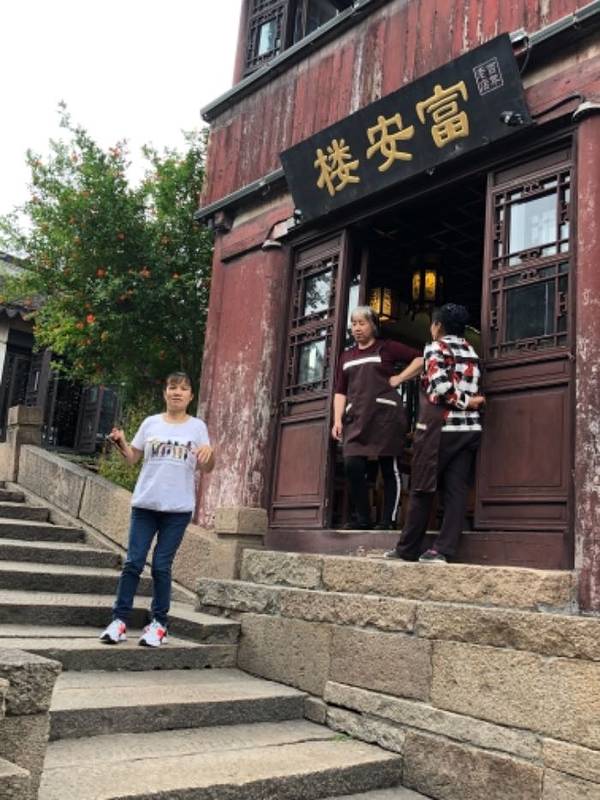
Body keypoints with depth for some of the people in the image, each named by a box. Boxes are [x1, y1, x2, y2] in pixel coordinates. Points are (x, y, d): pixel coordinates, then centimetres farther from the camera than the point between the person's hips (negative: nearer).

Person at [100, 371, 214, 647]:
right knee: (133, 562, 0)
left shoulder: (197, 427, 4)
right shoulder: (151, 423, 8)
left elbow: (206, 468, 3)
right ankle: (119, 620, 7)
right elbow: (132, 458, 13)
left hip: (178, 508, -1)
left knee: (161, 567, 1)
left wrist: (209, 453, -19)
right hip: (145, 503, 2)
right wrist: (121, 442, -7)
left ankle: (159, 624, 11)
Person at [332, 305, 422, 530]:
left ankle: (388, 520, 5)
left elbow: (420, 359, 3)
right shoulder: (346, 356, 20)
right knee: (352, 465, -9)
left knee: (389, 468, -1)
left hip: (385, 415, -4)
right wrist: (337, 420, 3)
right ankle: (363, 518, 2)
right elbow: (340, 392, 15)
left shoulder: (386, 348, 7)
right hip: (356, 418, 4)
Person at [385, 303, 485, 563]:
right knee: (456, 490, 2)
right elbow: (474, 391, 10)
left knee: (422, 489, 2)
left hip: (440, 426, -6)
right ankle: (443, 549, -3)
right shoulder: (471, 351, 17)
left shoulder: (436, 347, -3)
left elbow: (440, 387, -15)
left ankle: (408, 549, 8)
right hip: (469, 428, 6)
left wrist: (464, 403, -6)